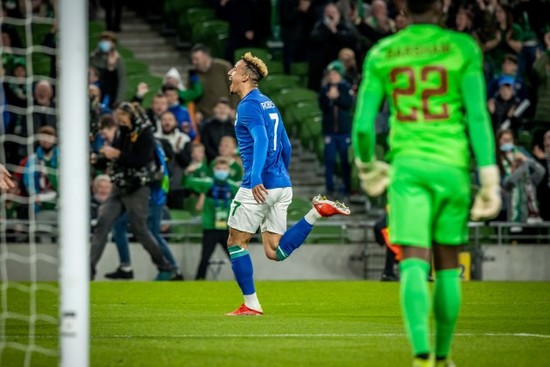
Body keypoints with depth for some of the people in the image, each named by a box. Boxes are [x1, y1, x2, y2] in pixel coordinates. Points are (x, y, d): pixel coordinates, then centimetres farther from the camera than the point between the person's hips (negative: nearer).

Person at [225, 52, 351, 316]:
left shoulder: (248, 106, -9)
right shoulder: (268, 104, 19)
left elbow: (261, 140, -25)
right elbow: (286, 146, 24)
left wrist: (256, 179, -35)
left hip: (259, 187, -8)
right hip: (282, 185, 8)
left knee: (236, 243, 5)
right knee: (275, 252, 6)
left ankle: (251, 304, 6)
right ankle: (317, 211, -6)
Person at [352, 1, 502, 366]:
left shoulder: (381, 54, 5)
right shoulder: (462, 48, -1)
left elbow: (363, 123, 4)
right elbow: (477, 116, -7)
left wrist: (367, 165, 23)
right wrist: (490, 180, -5)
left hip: (407, 164, 0)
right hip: (452, 165, 0)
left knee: (414, 262, -8)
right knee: (447, 264, 13)